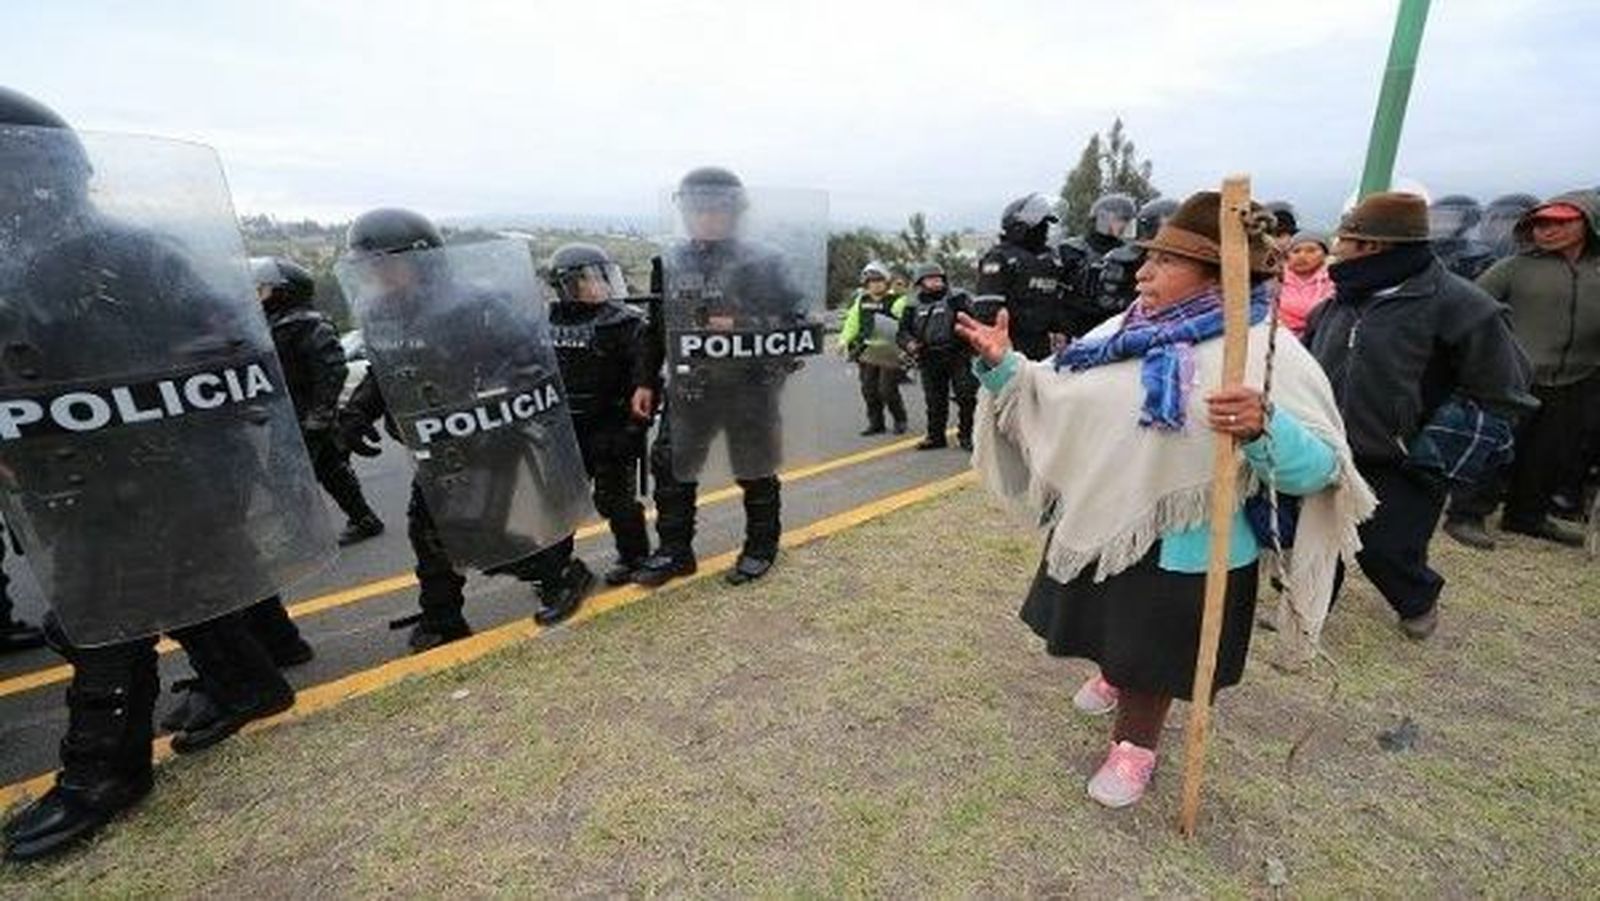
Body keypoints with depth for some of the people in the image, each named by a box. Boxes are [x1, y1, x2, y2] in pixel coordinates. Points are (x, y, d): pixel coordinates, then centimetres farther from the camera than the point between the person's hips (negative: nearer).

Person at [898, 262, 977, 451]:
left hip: (958, 357, -3)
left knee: (967, 397, -3)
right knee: (935, 400, 10)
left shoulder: (957, 298, 1)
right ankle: (935, 436, 20)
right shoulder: (914, 307, 11)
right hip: (930, 360, 3)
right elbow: (903, 331, 13)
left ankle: (967, 435, 8)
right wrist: (910, 344, -9)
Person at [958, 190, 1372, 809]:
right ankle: (1116, 679, 61)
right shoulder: (1126, 331, 0)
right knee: (1114, 635, 28)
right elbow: (1053, 395, 5)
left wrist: (1263, 429, -41)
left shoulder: (1265, 351, -17)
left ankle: (1135, 744, 42)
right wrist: (1003, 366, -8)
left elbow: (1317, 467, -22)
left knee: (1150, 658, 15)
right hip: (1095, 527, 6)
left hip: (1180, 549, -6)